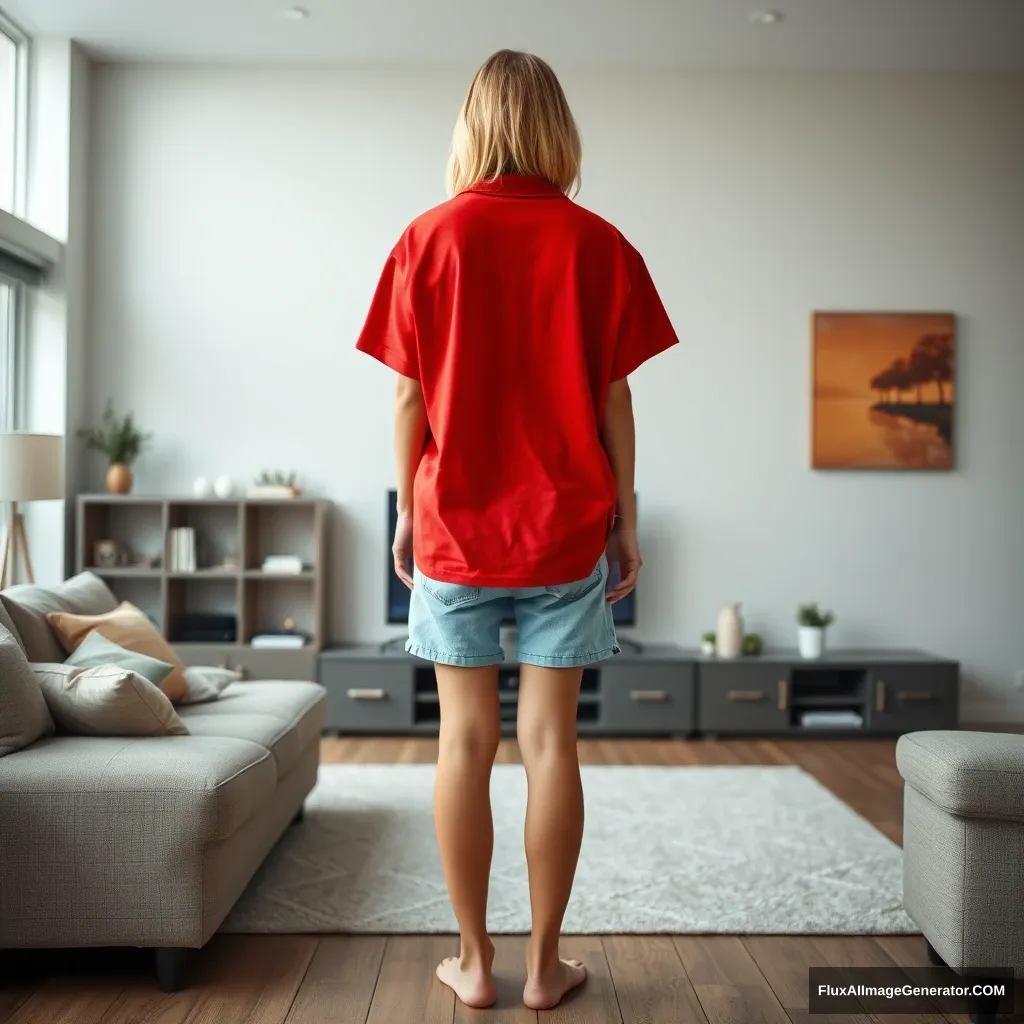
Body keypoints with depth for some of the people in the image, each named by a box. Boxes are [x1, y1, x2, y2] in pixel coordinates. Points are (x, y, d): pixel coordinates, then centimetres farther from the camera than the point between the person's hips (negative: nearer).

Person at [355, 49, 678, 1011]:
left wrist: (408, 514, 9)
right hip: (564, 531, 0)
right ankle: (545, 964, 16)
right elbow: (614, 399, -1)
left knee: (465, 740, 7)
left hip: (456, 527, 0)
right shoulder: (598, 243, -1)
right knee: (550, 740, 6)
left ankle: (473, 961, 17)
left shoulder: (429, 238, -1)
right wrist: (625, 519, 7)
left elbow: (408, 397, -1)